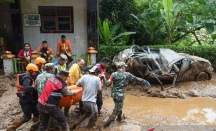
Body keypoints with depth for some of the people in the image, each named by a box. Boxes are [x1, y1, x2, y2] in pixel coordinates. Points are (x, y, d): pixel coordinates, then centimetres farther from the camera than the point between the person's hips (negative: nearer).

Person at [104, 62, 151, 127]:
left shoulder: (113, 74, -4)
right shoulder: (127, 74, -7)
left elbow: (107, 84, -8)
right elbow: (137, 79, 2)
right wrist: (146, 82, 13)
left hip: (113, 94, 5)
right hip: (120, 95, -5)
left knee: (119, 105, 30)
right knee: (117, 110, 9)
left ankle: (119, 117, 44)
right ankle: (108, 121, 8)